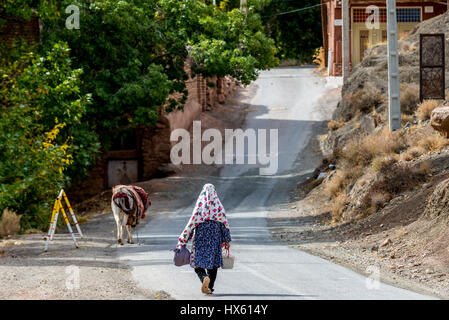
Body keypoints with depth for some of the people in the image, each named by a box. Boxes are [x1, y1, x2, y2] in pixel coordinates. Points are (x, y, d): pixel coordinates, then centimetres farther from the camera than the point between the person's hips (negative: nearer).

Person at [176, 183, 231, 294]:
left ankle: (205, 277, -24)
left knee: (198, 262, 5)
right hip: (215, 238, 2)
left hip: (200, 237, -2)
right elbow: (225, 223, 2)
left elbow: (191, 224, -8)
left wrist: (183, 240, -2)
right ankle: (209, 287, 11)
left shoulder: (199, 206, -8)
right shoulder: (218, 207, -2)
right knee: (213, 262, 13)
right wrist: (227, 240, 12)